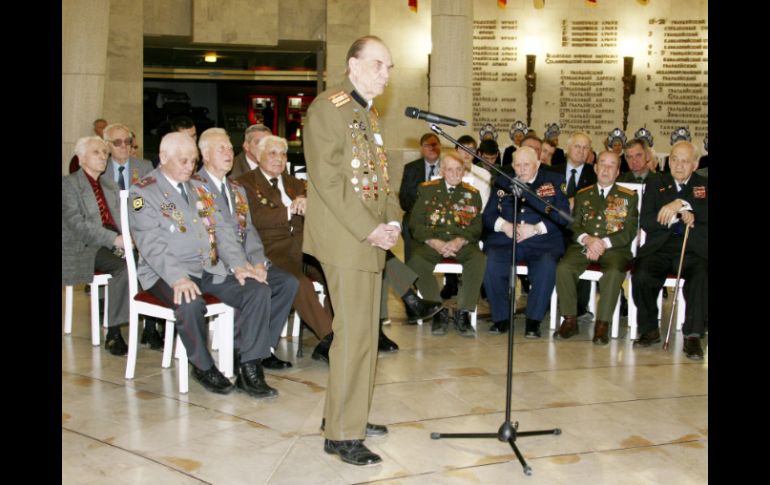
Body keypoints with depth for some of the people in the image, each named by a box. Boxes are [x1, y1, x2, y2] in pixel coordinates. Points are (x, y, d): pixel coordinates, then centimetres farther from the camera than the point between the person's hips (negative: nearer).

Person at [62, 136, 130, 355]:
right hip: (85, 246, -6)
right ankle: (113, 334, -25)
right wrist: (114, 239, -22)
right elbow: (75, 223, -12)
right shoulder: (69, 184, 2)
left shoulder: (110, 185, 25)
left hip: (115, 242, 6)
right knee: (123, 267, -34)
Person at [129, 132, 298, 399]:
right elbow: (151, 244, -15)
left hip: (212, 268, 6)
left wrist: (239, 264, -5)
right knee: (190, 304, -36)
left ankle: (249, 369, -11)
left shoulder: (199, 186, 18)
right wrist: (178, 278, -31)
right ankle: (203, 367, -9)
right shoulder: (143, 192, -3)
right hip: (168, 274, -6)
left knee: (259, 290, -15)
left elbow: (221, 229, 13)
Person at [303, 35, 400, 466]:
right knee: (354, 333, -8)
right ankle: (341, 434, 0)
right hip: (346, 238, -9)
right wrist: (369, 229, -17)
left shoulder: (370, 112, 19)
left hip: (372, 237, 9)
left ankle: (350, 415, 24)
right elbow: (327, 179, -17)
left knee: (366, 331, 12)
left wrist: (391, 221, 5)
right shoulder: (328, 107, -9)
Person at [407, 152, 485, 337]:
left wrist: (460, 241, -18)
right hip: (432, 241, 0)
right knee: (415, 261, -32)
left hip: (462, 243, 0)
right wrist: (433, 242, -15)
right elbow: (415, 223, 2)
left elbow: (476, 227, 3)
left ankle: (463, 313, -20)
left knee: (479, 259, -32)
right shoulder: (427, 189, 9)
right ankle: (439, 311, -16)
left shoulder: (472, 194, 12)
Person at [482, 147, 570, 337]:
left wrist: (536, 228, -11)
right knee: (491, 264, -28)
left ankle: (534, 320, -17)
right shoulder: (502, 183, 20)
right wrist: (503, 225, -7)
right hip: (505, 240, 2)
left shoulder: (554, 181, 12)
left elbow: (562, 216, 2)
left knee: (547, 267, -32)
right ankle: (501, 317, -11)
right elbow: (487, 215, 14)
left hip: (542, 242, -1)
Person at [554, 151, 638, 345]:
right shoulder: (582, 195, 20)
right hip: (583, 245, 2)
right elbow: (573, 226, 12)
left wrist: (604, 243, -14)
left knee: (614, 272, -36)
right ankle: (570, 320, -17)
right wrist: (587, 239, -11)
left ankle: (602, 324, -27)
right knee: (563, 268, -28)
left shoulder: (629, 196, 13)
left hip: (615, 248, -2)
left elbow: (630, 232, 2)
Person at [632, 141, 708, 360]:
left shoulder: (704, 186, 16)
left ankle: (692, 336, -25)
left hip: (694, 251, -1)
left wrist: (681, 204, -16)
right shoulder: (656, 185, 18)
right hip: (660, 249, 1)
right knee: (641, 276, -29)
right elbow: (646, 222, 4)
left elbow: (705, 215, -6)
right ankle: (649, 330, -8)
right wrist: (679, 216, -8)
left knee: (701, 277, -34)